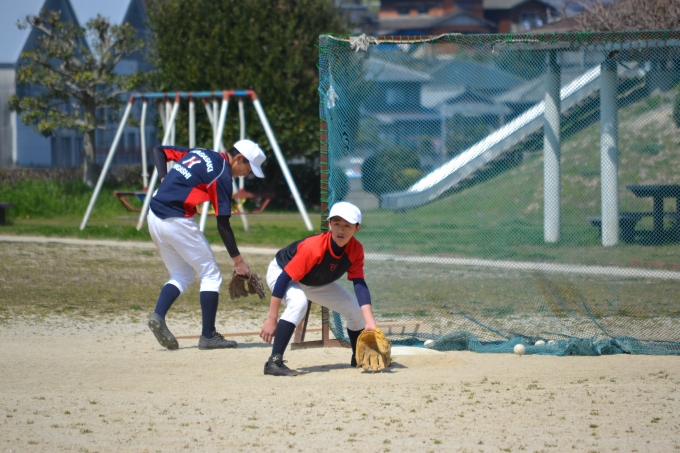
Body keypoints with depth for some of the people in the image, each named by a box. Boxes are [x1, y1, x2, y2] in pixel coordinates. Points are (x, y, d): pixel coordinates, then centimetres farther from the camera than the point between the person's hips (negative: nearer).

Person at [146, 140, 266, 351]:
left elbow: (159, 151, 20)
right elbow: (223, 224, -9)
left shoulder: (198, 153, 15)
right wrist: (238, 260, -3)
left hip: (154, 217, 8)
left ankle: (158, 316, -4)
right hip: (177, 220, -8)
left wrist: (165, 181, 8)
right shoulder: (222, 176, -8)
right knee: (211, 274, 4)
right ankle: (208, 336, 2)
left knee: (181, 276, 18)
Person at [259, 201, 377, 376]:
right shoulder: (313, 247, -39)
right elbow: (284, 279, -37)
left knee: (357, 310, 2)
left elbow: (360, 286, -25)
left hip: (316, 283, 7)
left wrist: (370, 322, -38)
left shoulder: (356, 250, -21)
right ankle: (274, 362, -37)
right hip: (280, 271, -6)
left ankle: (358, 358, 28)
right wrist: (271, 320, -38)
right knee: (298, 302, -38)